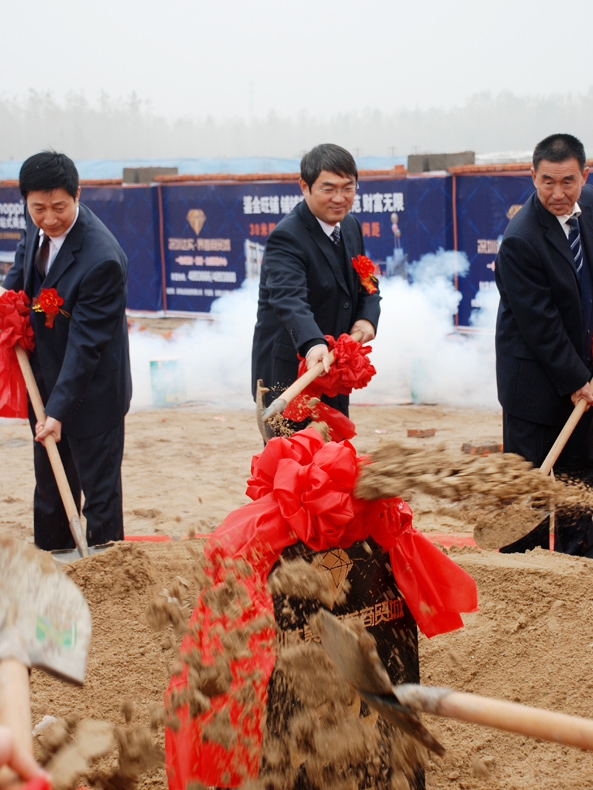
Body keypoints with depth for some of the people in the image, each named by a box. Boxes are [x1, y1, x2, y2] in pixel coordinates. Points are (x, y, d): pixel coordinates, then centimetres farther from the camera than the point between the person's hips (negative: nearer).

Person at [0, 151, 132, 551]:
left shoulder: (102, 259, -30)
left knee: (99, 490, 4)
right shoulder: (38, 227, -5)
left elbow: (85, 343, -27)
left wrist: (58, 410, -27)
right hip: (46, 378, 8)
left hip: (90, 390, -8)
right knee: (50, 488, 21)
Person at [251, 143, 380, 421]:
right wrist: (313, 343, -55)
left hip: (332, 370, 8)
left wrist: (367, 317, -6)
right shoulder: (286, 238, -21)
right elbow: (289, 299, -37)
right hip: (287, 374, -8)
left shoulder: (350, 225, 7)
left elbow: (366, 283, 17)